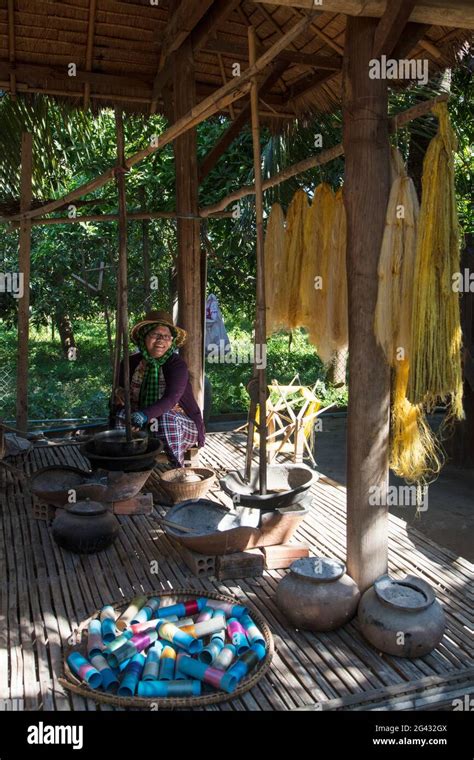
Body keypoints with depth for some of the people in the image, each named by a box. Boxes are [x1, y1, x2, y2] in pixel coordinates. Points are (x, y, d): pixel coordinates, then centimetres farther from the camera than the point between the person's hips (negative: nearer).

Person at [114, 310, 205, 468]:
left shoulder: (177, 364, -15)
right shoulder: (131, 363, -1)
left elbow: (171, 399, -29)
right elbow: (119, 388, 8)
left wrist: (145, 415, -46)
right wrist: (119, 393, -19)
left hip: (179, 424, -3)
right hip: (146, 425, 4)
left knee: (166, 420, -36)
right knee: (122, 415, -23)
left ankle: (178, 470, -19)